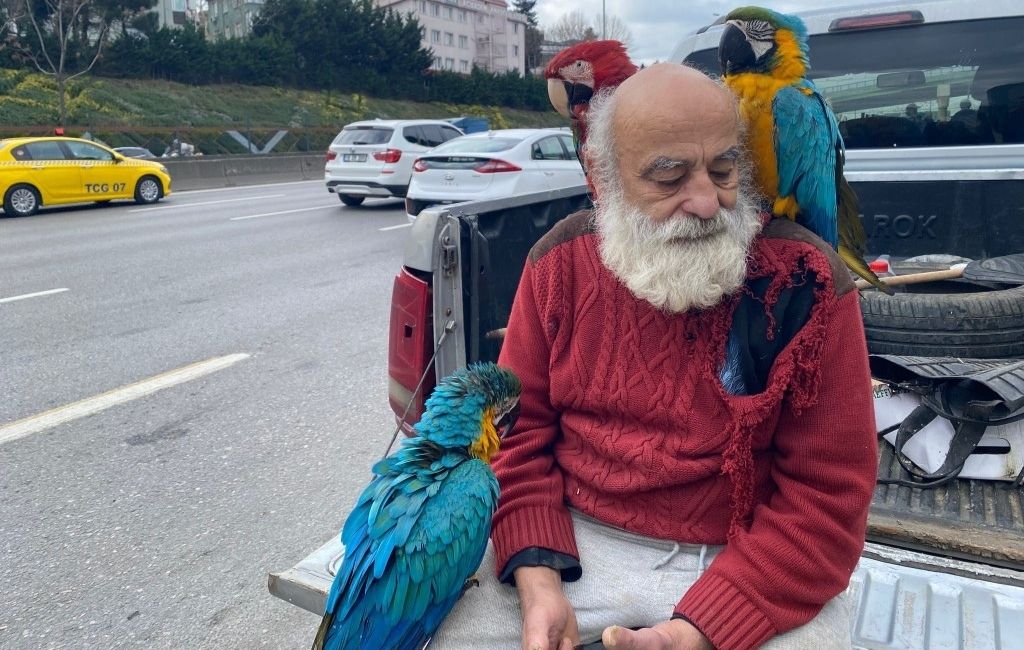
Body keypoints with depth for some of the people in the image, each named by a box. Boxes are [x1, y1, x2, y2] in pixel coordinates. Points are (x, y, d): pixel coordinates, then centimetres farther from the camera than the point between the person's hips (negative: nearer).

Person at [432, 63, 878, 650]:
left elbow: (827, 494, -11)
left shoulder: (805, 280, -13)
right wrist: (538, 579, -12)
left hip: (747, 562, -1)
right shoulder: (562, 262, -4)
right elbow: (520, 426, 2)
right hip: (575, 542, 2)